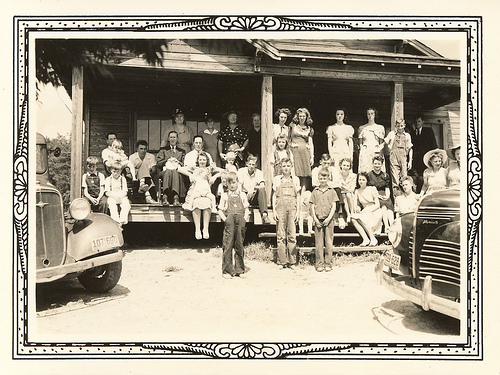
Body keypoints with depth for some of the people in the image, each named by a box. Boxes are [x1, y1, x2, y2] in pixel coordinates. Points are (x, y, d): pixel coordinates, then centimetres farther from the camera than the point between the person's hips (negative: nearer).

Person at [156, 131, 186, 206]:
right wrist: (168, 160, -2)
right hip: (166, 170, 0)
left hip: (178, 171, 0)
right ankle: (165, 197, -54)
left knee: (175, 173, -38)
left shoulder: (181, 151, 28)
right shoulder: (163, 150, 25)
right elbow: (158, 164, 13)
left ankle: (176, 198, -55)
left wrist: (178, 162, -2)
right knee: (168, 171, -38)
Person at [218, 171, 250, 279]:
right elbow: (220, 210, 8)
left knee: (239, 246, 5)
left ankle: (239, 270, 14)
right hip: (229, 223, -1)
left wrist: (244, 219, -1)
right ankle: (227, 271, 2)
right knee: (227, 246, -4)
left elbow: (246, 210, 14)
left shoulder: (242, 195, 14)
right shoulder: (224, 196, 10)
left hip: (240, 223, 1)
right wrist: (225, 219, -6)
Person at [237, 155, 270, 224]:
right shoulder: (241, 171, 0)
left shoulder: (259, 173, 2)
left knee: (262, 190, -29)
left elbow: (263, 186, -14)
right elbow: (239, 186, -11)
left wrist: (254, 187, -34)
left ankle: (264, 214, -39)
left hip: (254, 197, 1)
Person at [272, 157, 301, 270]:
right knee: (280, 236, -1)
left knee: (292, 235, -2)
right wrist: (274, 210, 0)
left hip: (292, 208, 1)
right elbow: (274, 195, 9)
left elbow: (298, 196, 12)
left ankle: (292, 261, 5)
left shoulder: (295, 179, 12)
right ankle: (282, 261, 5)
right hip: (280, 208, 0)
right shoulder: (276, 179, 10)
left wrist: (297, 211, 5)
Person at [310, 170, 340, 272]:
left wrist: (329, 218, -9)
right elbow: (312, 206, 6)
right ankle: (319, 263, 8)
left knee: (329, 242, 1)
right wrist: (315, 219, -5)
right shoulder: (315, 191, 8)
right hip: (318, 220, 1)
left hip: (329, 220, -1)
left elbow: (334, 206, 1)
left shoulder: (332, 191, 6)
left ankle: (328, 263, 8)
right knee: (319, 242, 2)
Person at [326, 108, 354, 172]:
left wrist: (351, 155, 2)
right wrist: (331, 155, -7)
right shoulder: (331, 128, 8)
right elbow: (329, 143, 4)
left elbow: (351, 142, 11)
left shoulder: (349, 128, 13)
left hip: (346, 152, 2)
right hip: (335, 152, -1)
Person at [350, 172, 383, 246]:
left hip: (375, 212, -4)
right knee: (353, 218, -26)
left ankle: (373, 239, -24)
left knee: (360, 218, -32)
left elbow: (377, 205, -3)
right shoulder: (357, 191, 11)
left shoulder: (372, 189, -1)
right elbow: (356, 204, 12)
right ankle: (365, 239, -30)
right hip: (365, 213, 4)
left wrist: (367, 210, -16)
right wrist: (357, 208, -12)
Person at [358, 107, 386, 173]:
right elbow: (360, 143, 11)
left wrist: (380, 154, -4)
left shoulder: (380, 128, 10)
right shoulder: (362, 128, 11)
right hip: (365, 153, 0)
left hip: (376, 152, 0)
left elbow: (381, 144, 7)